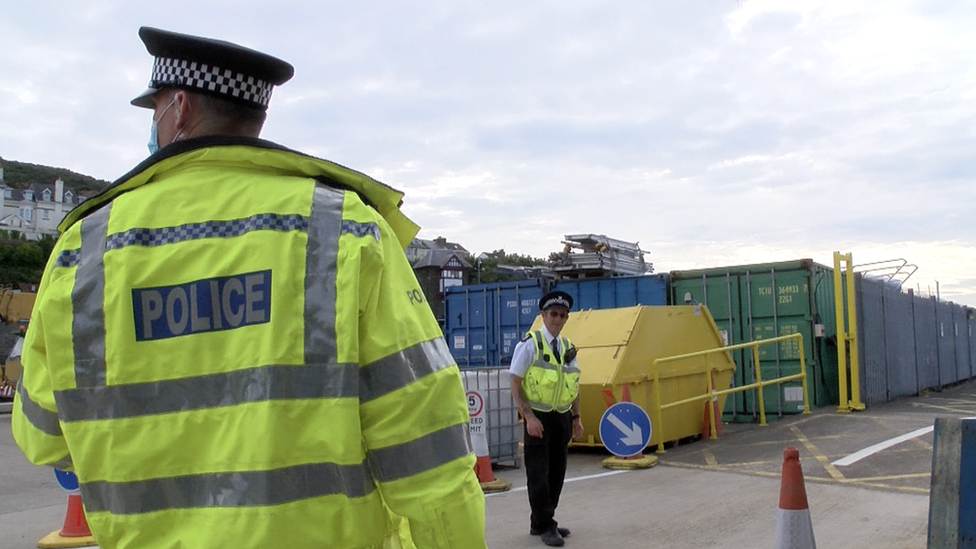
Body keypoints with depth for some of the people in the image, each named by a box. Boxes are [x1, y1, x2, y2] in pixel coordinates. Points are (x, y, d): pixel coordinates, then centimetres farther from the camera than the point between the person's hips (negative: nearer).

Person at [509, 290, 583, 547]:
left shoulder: (568, 347, 9)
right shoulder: (530, 344, -9)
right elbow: (515, 383, -12)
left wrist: (576, 417, 11)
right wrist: (529, 416, -18)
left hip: (563, 417, 6)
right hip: (539, 418, -6)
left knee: (557, 472, 12)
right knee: (539, 473, -3)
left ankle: (540, 522, 26)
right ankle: (545, 526, 9)